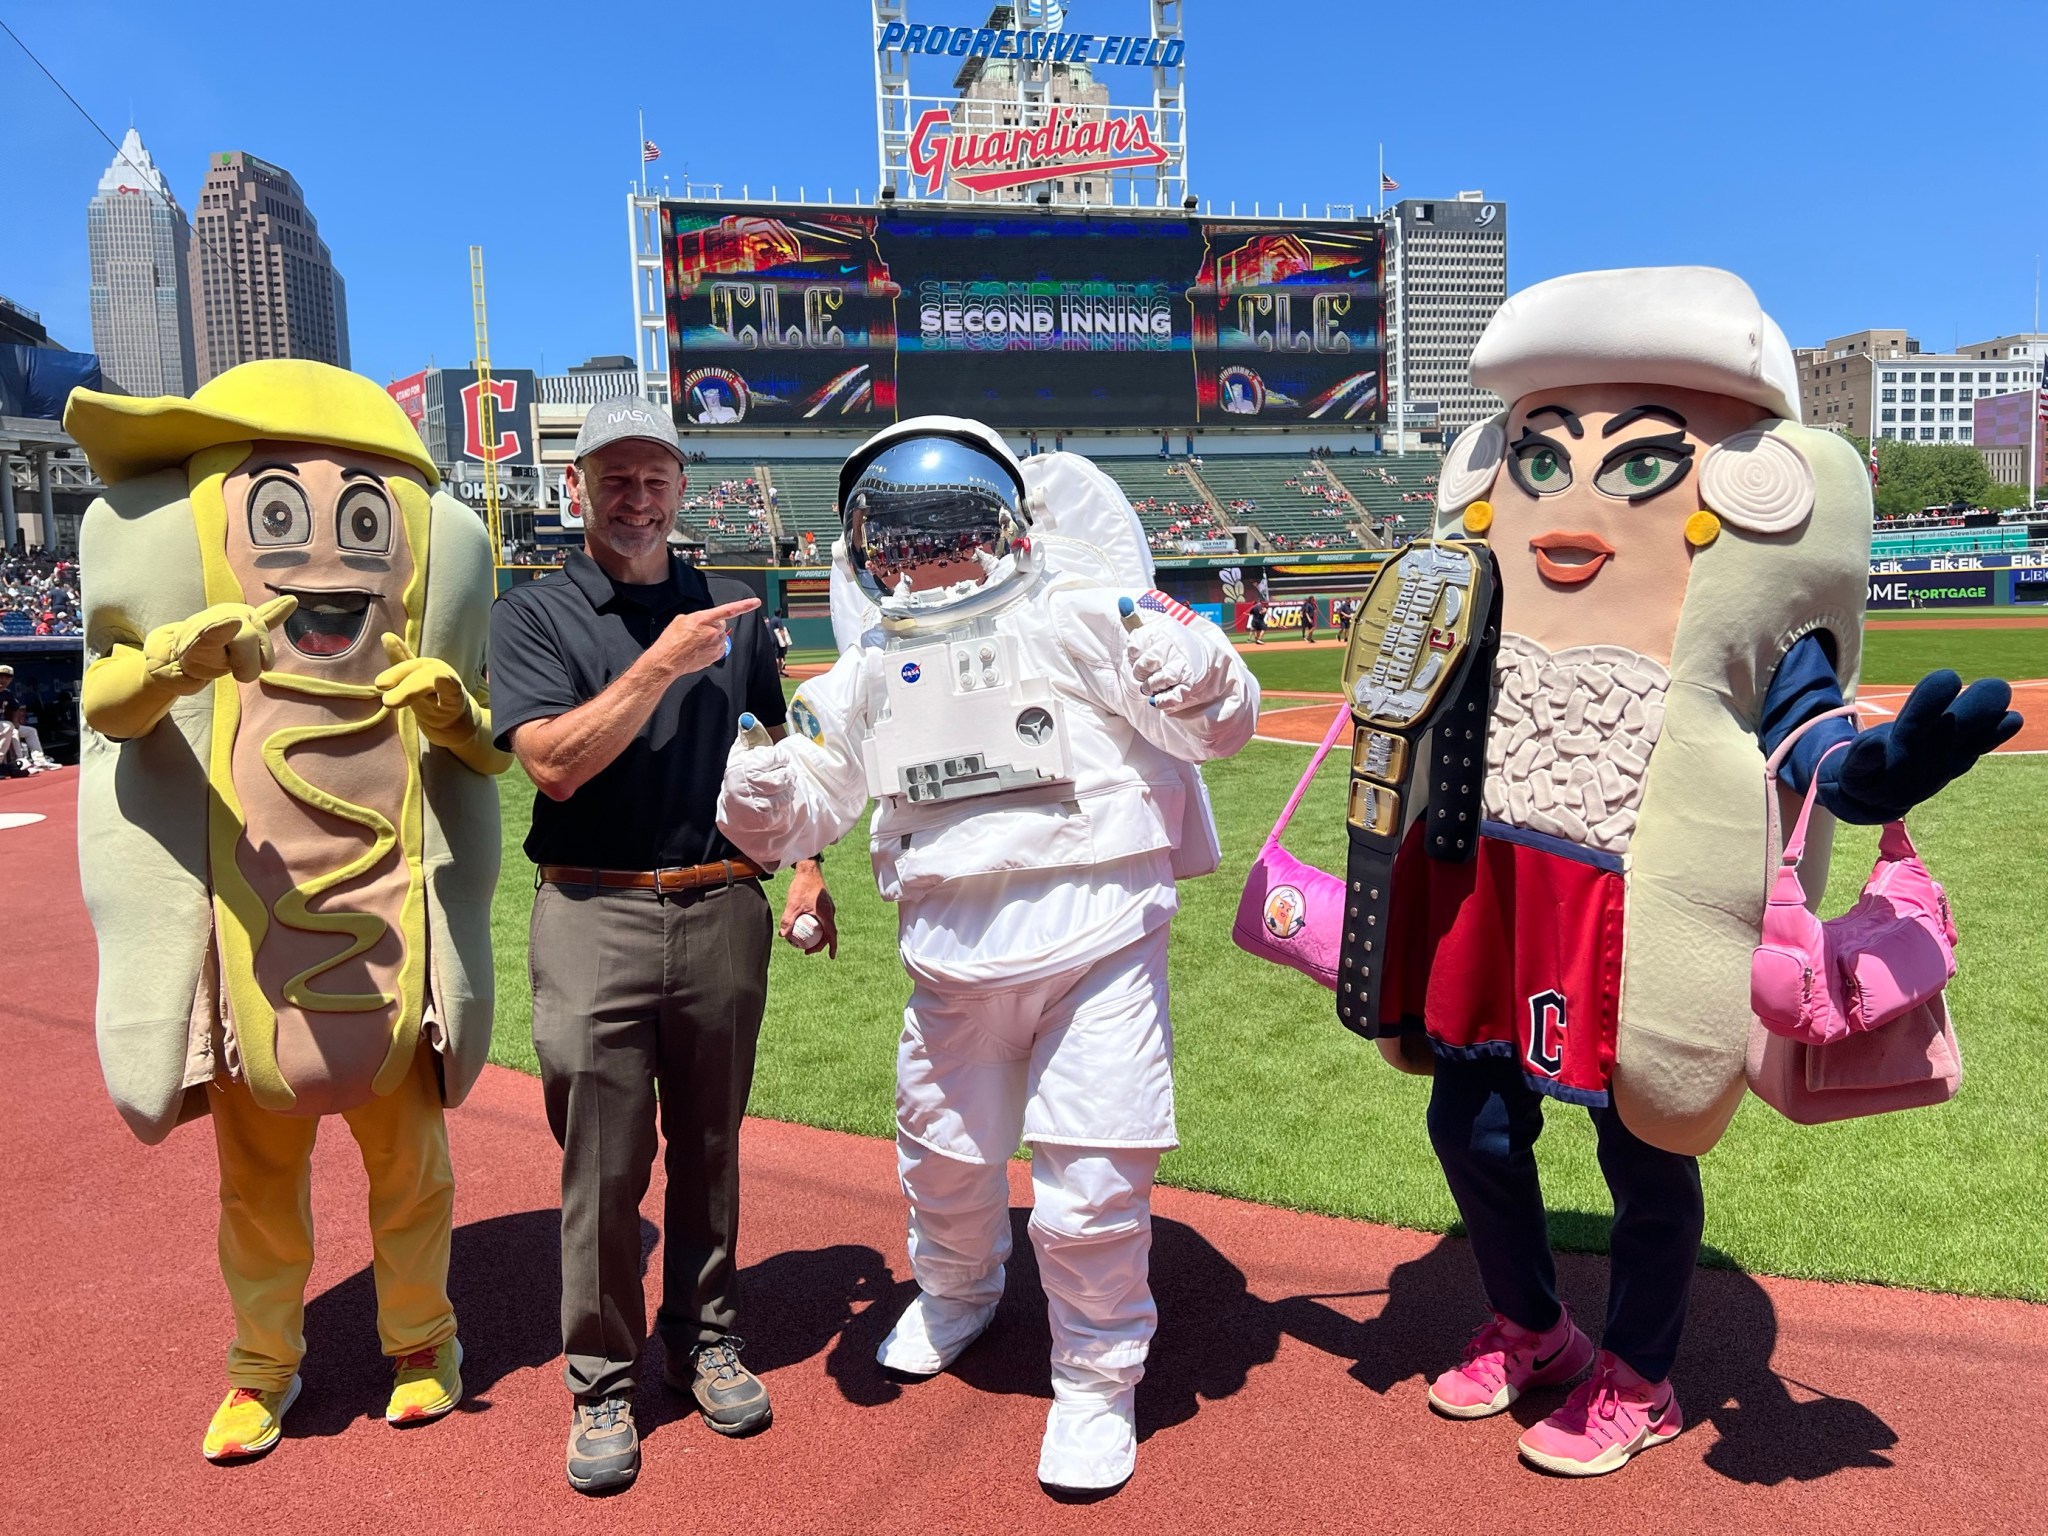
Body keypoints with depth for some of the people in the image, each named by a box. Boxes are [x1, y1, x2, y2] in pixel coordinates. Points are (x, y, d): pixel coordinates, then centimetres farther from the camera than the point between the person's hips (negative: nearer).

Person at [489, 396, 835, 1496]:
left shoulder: (731, 610, 11)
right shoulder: (531, 615, 0)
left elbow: (788, 742, 19)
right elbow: (553, 765, -14)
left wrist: (807, 863, 7)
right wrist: (661, 664, -20)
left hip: (723, 909, 3)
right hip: (594, 917, -3)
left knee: (709, 1147, 14)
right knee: (602, 1165, 3)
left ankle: (704, 1341, 32)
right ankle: (601, 1382, 20)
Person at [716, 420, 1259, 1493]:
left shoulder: (1081, 614, -7)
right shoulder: (872, 668, 7)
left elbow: (1221, 724, -8)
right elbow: (805, 805, 11)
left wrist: (1174, 641, -28)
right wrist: (762, 788, -12)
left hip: (1096, 937, -4)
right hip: (953, 953, 5)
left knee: (1091, 1185, -2)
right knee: (943, 1153, 23)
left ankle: (1098, 1379, 26)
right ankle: (957, 1291, 55)